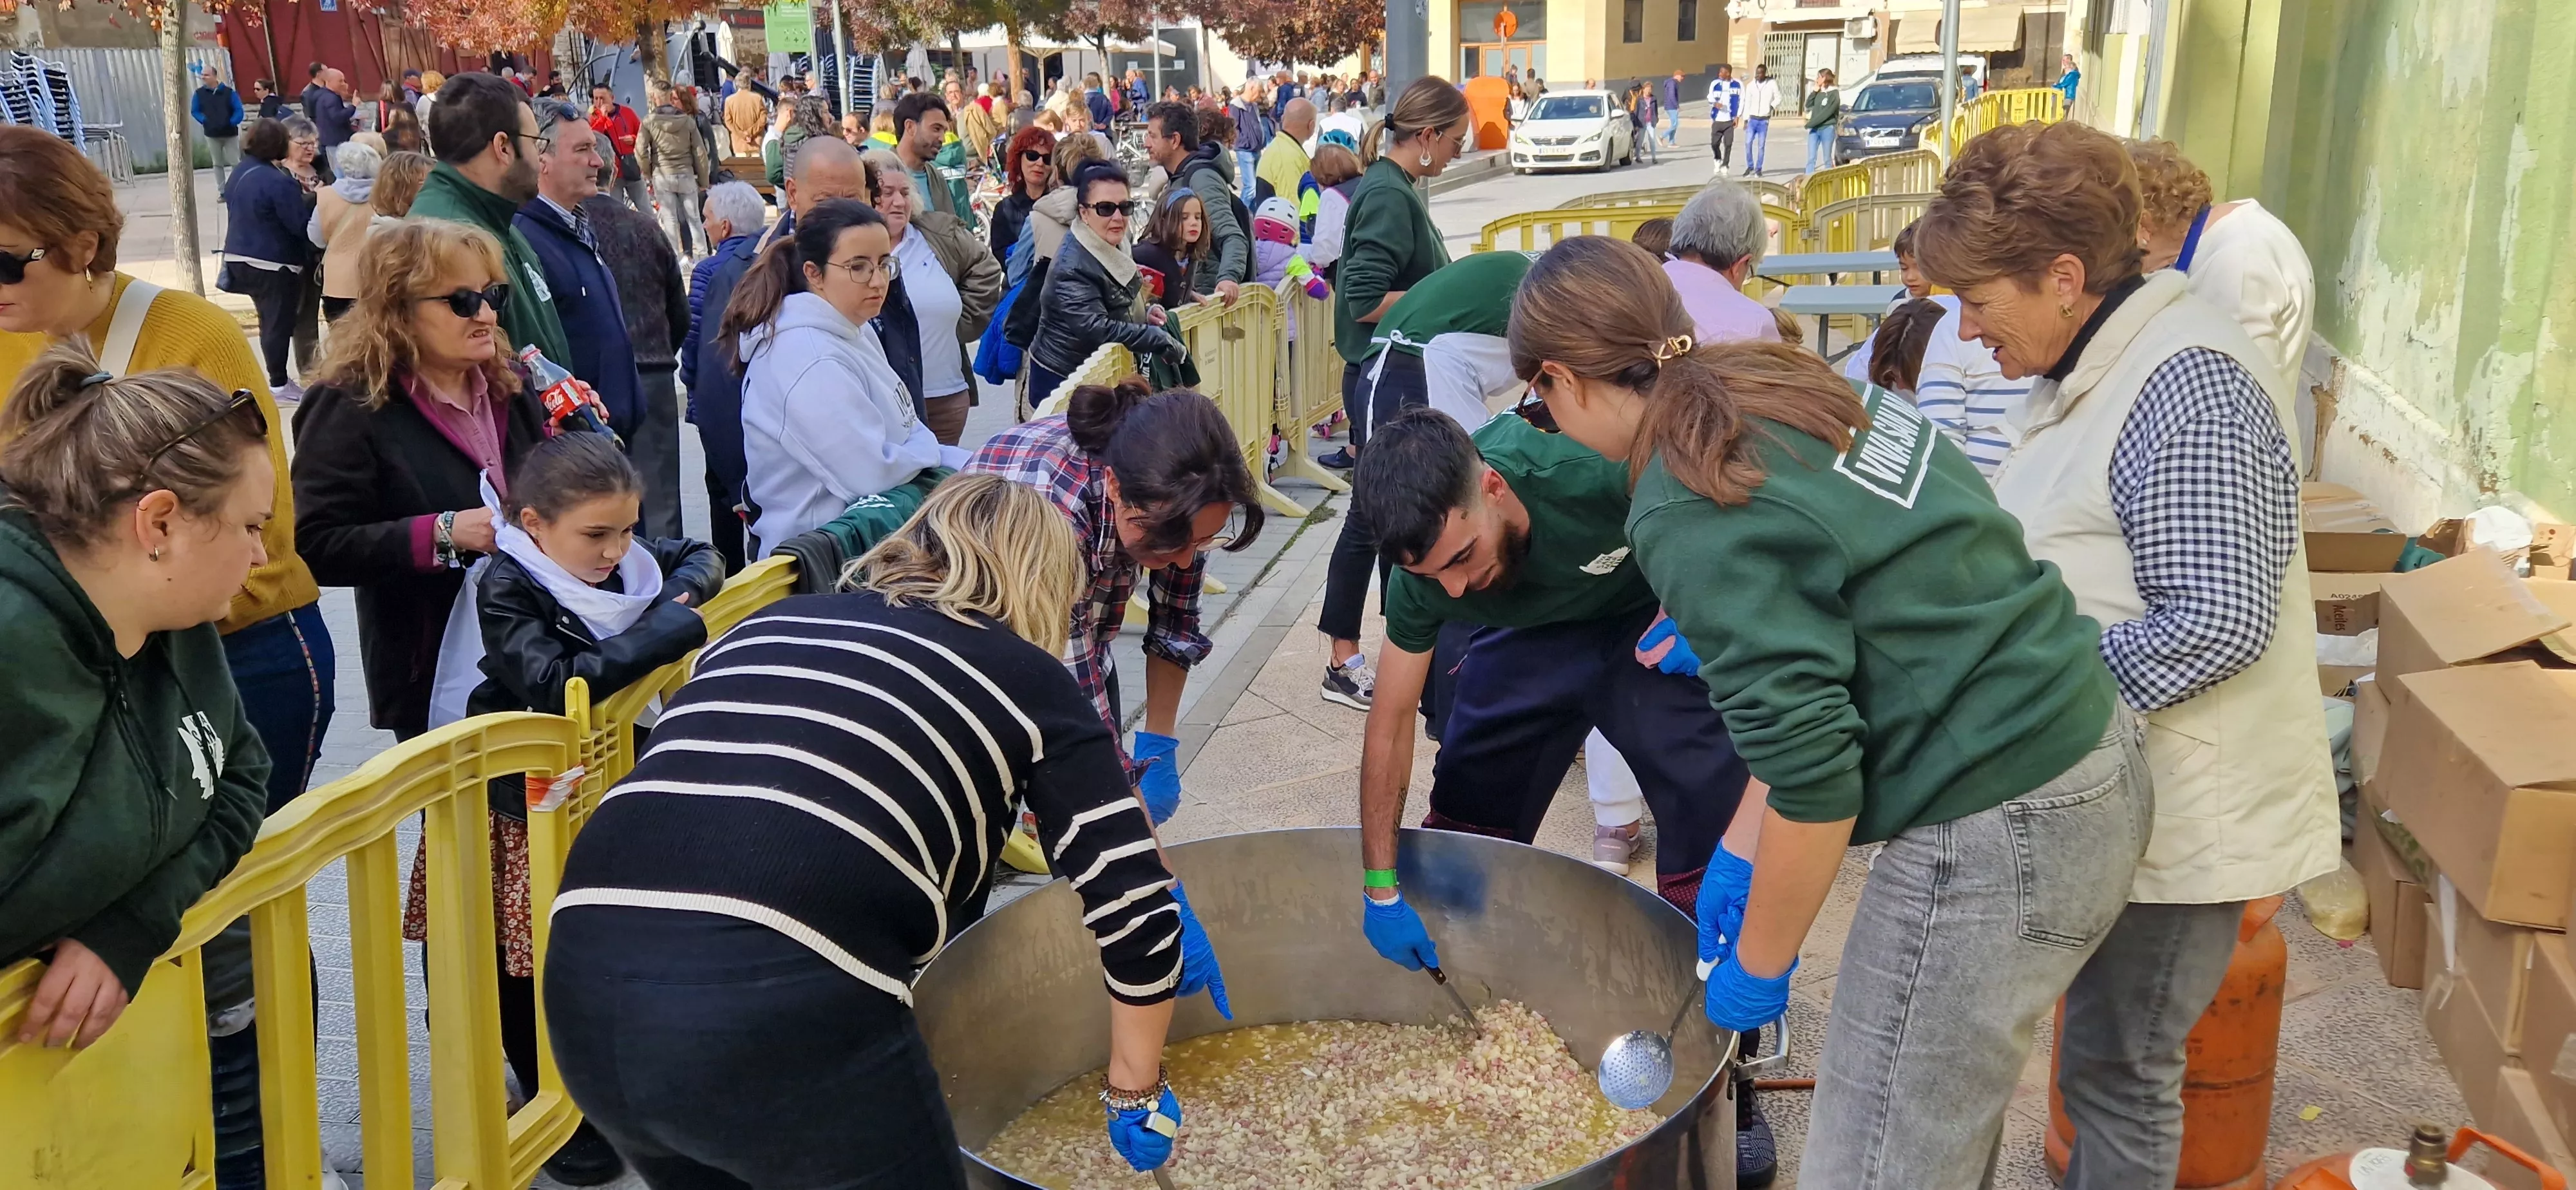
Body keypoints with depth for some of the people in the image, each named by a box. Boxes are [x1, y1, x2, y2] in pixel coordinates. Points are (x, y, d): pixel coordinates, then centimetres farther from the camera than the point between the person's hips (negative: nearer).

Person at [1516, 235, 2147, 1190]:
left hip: (1994, 840, -9)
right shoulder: (1786, 387, 8)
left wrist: (1758, 965, -4)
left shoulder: (1692, 513, -19)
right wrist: (1742, 845, 19)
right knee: (1947, 1112, 24)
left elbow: (1810, 771, -20)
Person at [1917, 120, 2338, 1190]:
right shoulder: (2090, 372, 9)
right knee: (2105, 1063, 20)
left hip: (2174, 814, -9)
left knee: (2118, 1075, 5)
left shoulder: (2187, 387, -21)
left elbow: (2218, 622, -26)